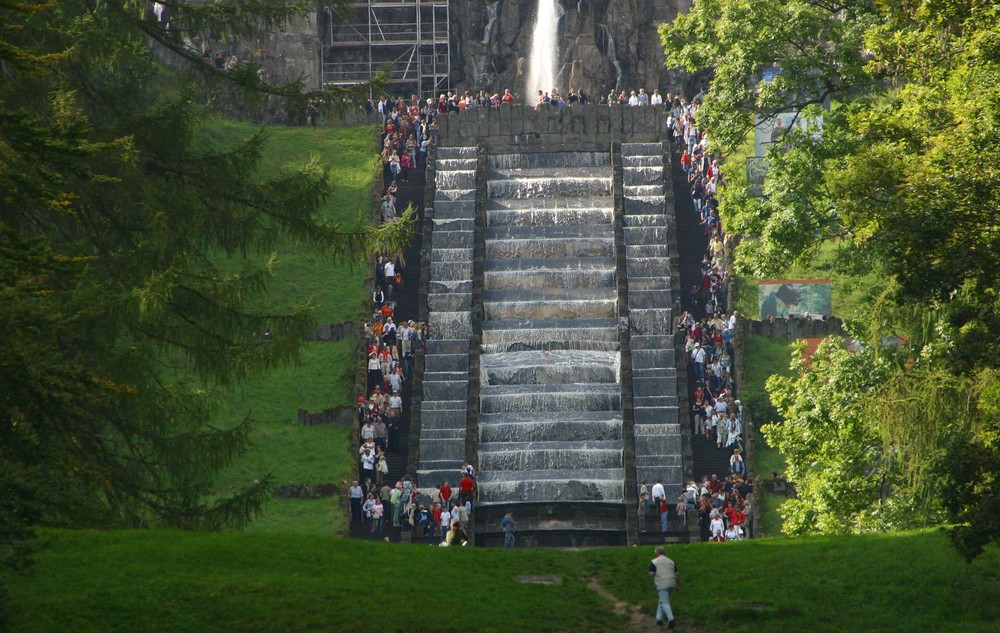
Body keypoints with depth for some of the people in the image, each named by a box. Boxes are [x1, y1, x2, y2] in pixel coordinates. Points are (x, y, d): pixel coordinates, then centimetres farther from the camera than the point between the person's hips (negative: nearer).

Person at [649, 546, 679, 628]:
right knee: (662, 601, 19)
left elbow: (651, 574, -9)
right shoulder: (671, 561, 14)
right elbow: (677, 574, 12)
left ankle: (671, 620, -25)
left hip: (662, 585, -6)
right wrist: (678, 586, 19)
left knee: (665, 603, -9)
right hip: (671, 584, 6)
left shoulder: (654, 562, -1)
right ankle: (659, 619, 18)